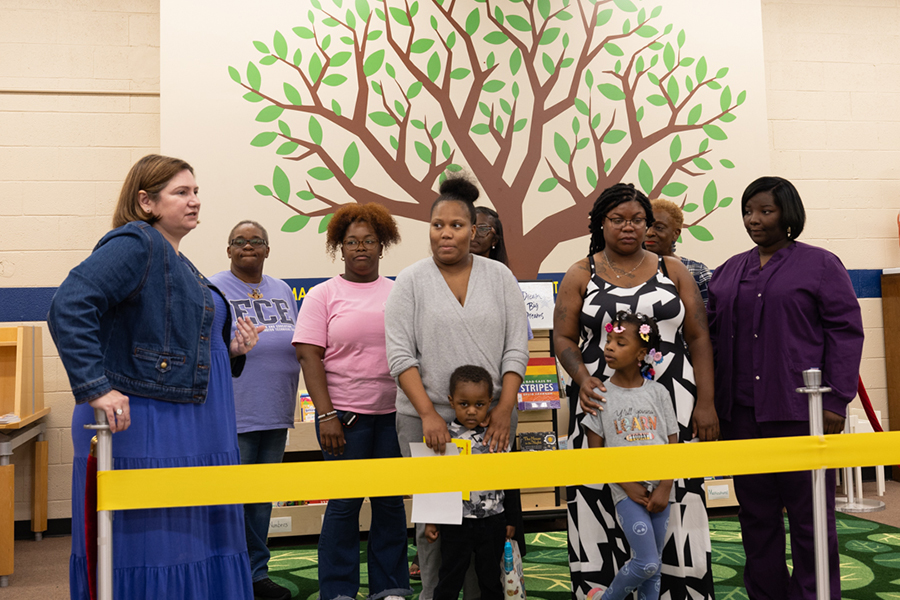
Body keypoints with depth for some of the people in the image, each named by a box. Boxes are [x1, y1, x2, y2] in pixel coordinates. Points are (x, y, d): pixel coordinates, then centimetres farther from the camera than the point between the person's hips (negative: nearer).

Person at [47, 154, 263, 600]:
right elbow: (69, 306, -23)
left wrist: (232, 352, 8)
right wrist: (95, 388, -27)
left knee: (192, 546, 13)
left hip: (191, 437, 10)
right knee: (140, 555, -2)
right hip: (139, 429, -9)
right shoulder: (134, 244, -10)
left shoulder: (179, 264, 19)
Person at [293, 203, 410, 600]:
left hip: (395, 413, 3)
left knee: (391, 501, 9)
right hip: (344, 414, -3)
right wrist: (325, 414, -12)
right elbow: (309, 356, -4)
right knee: (345, 502, 2)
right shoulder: (323, 295, 2)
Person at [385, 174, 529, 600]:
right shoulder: (411, 281, 1)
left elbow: (516, 348, 3)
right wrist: (428, 414, -14)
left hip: (490, 417, 2)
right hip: (426, 417, -1)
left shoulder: (499, 277, 6)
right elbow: (400, 354, -5)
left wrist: (505, 408, -7)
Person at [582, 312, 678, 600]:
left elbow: (673, 444, 3)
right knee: (646, 563, -10)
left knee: (653, 565, 8)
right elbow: (595, 452, -2)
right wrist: (628, 486, -9)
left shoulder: (658, 393, 3)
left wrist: (664, 489, -8)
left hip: (660, 488, 3)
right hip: (626, 489, -3)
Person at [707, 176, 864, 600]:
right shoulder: (728, 271, 15)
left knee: (809, 514, 3)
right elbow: (712, 334, 15)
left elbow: (846, 332, -3)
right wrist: (711, 402, 6)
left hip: (798, 410, -4)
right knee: (756, 513, 10)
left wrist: (836, 401, -10)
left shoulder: (820, 265, 2)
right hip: (741, 413, 5)